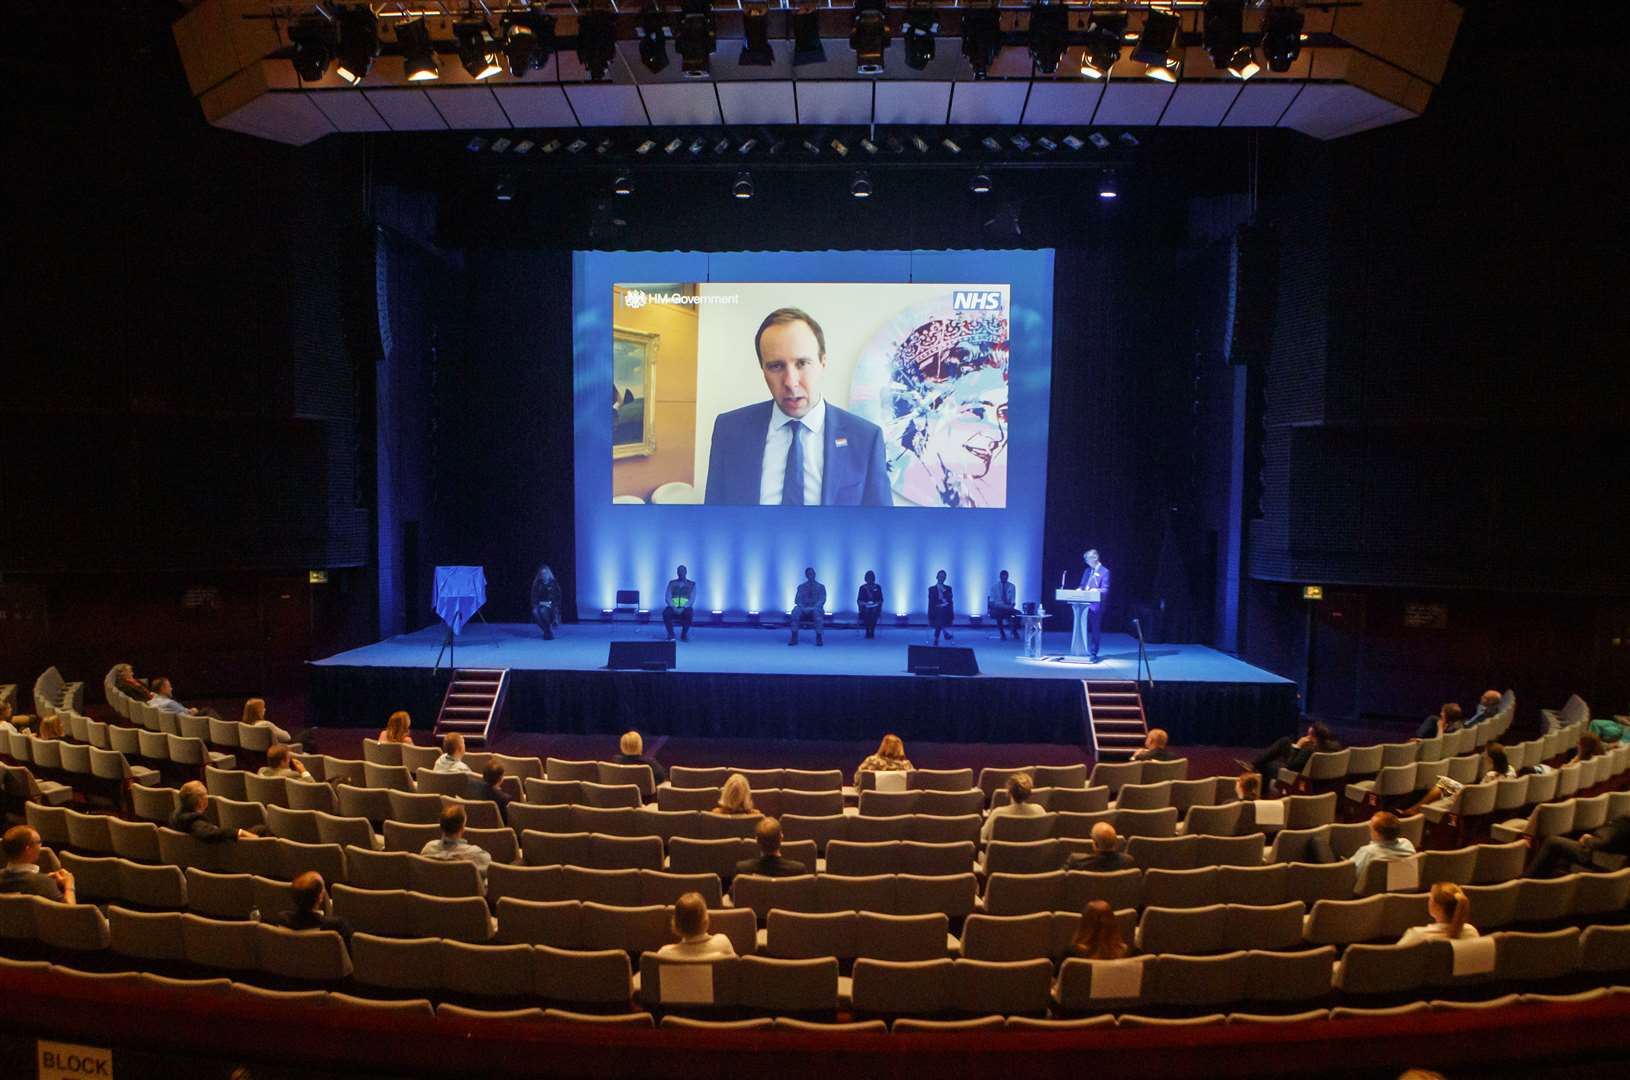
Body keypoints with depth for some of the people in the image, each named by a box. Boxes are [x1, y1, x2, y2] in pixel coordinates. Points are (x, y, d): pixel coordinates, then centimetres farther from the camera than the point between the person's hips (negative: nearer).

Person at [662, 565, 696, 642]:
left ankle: (684, 634, -16)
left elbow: (692, 599, -3)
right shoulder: (672, 583, 11)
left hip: (685, 608, -1)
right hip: (673, 608, 1)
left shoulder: (692, 584, 7)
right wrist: (673, 607, -18)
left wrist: (683, 608, -20)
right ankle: (671, 634, -14)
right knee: (666, 612, -33)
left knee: (689, 613, -37)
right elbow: (667, 597, 2)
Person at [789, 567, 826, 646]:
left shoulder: (821, 587, 10)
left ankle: (819, 638, -36)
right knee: (796, 610, -34)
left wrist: (814, 607, -23)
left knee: (817, 611, -39)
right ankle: (794, 638, -37)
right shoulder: (801, 587, 14)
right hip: (804, 609, 1)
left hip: (816, 608, -1)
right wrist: (802, 607, -19)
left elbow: (822, 600, -4)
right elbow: (797, 600, 3)